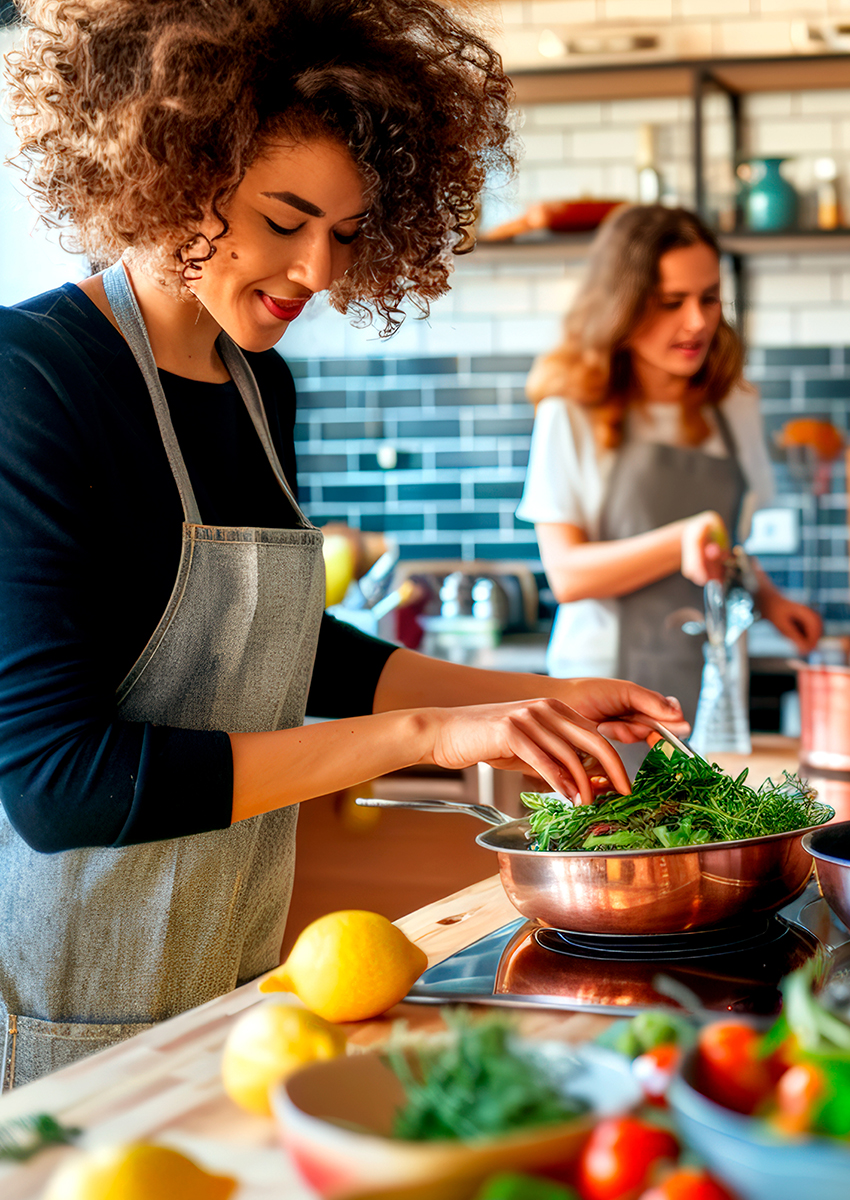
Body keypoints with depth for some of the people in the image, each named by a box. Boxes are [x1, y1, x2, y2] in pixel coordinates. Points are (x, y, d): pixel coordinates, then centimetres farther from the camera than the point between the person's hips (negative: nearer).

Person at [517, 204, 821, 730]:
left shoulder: (735, 408, 11)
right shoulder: (571, 415, -4)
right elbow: (566, 574, -10)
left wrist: (767, 598, 5)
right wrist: (682, 541, -22)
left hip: (710, 686, 4)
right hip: (607, 681, -4)